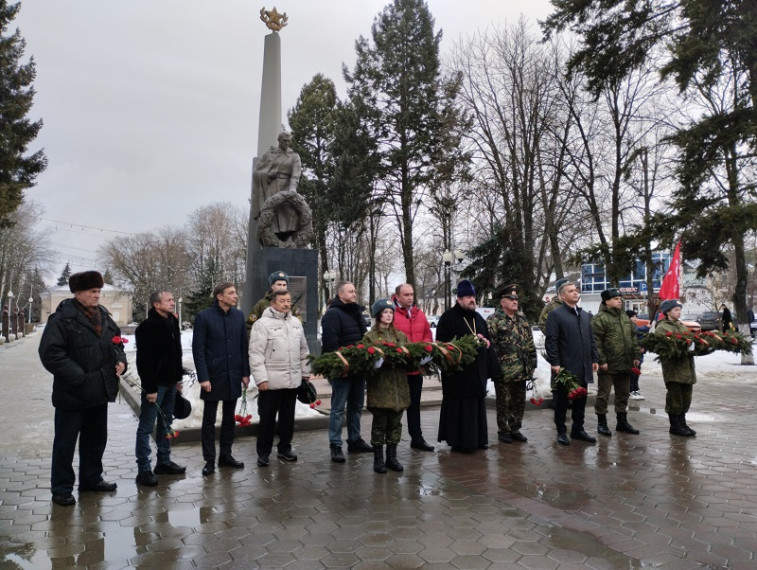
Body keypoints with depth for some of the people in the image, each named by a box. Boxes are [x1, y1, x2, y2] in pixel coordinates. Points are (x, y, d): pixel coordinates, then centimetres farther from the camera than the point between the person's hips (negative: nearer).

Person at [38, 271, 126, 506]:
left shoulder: (104, 316, 8)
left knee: (96, 439, 19)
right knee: (65, 443, 6)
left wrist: (120, 360, 0)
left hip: (99, 391, 7)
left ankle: (91, 479, 35)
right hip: (72, 394, -7)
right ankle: (61, 489, 20)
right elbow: (50, 352, -20)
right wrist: (78, 377, -23)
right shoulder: (63, 318, -14)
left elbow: (116, 341, 20)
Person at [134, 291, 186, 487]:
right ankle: (143, 470, 5)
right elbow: (144, 360, -19)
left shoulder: (172, 322, 10)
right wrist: (150, 388, -21)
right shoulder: (147, 327, -16)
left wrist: (178, 378, 16)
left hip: (170, 382, 8)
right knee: (146, 427, -1)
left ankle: (164, 462, 27)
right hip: (155, 384, -8)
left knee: (166, 423, 16)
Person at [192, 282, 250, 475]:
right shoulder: (204, 317, -8)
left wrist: (245, 373, 5)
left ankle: (226, 455, 27)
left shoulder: (238, 315, 5)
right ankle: (209, 460, 18)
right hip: (213, 377, -4)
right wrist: (203, 377, -13)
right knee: (209, 420, 7)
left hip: (233, 376, 4)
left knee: (229, 418, 14)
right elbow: (198, 349, -8)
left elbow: (243, 346, 8)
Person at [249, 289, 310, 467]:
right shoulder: (262, 324, -10)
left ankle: (284, 448, 29)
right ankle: (263, 452, 19)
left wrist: (305, 372, 14)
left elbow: (303, 350, 16)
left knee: (288, 417, 15)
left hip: (293, 379, 6)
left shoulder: (296, 323, 9)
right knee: (267, 418, 5)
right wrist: (261, 378, -17)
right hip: (271, 381, -5)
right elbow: (256, 354, -13)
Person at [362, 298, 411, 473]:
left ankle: (392, 457, 23)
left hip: (399, 386, 4)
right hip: (379, 386, -4)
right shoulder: (370, 336, 1)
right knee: (379, 423, 3)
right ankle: (378, 459, 15)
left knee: (395, 423, 11)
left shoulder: (401, 336, 15)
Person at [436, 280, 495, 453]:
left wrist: (486, 341, 4)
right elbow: (442, 342, -12)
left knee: (478, 405, 12)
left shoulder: (478, 318, 17)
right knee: (460, 407, -5)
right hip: (458, 371, -7)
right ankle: (459, 441, 5)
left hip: (477, 371, 7)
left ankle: (478, 439, 22)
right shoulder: (448, 318, -5)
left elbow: (488, 338, 24)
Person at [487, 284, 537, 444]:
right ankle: (503, 431, 17)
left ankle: (515, 429, 26)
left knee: (519, 401, 13)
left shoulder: (523, 320, 12)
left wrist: (532, 364, 12)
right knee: (504, 402, 4)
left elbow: (530, 344, 16)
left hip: (522, 370, 6)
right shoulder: (494, 320, -8)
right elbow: (490, 344, -12)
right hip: (503, 371, -6)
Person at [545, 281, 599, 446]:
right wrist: (555, 363, -17)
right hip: (564, 367, -6)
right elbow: (551, 341, -12)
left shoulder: (584, 315, 16)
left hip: (583, 367, 7)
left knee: (580, 401, 14)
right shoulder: (556, 315, -7)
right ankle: (561, 431, 15)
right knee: (562, 401, 4)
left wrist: (594, 359, 12)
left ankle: (578, 429, 27)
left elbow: (591, 339, 19)